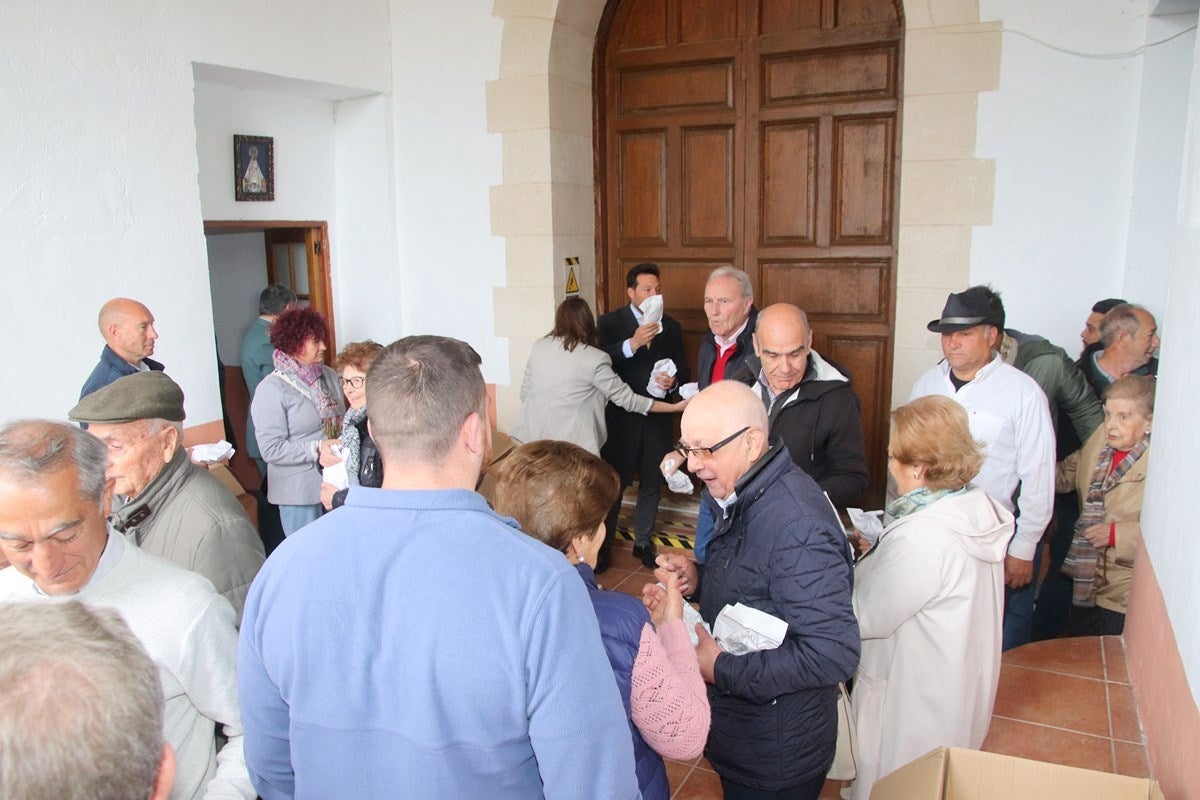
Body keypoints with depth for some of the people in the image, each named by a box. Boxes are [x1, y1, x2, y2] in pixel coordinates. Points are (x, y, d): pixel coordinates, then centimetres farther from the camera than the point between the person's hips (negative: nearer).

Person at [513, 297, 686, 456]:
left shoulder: (539, 346, 2)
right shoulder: (594, 359, -11)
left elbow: (525, 392, 9)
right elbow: (625, 398, -6)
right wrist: (675, 407, 0)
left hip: (531, 436, 5)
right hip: (568, 444, -4)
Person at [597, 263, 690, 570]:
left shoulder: (671, 327, 8)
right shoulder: (610, 322, -4)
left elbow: (682, 369, 11)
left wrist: (674, 380, -12)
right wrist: (632, 344, -33)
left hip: (657, 417, 4)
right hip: (620, 417, -4)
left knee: (652, 484, 14)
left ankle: (643, 541, 32)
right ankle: (603, 544, 21)